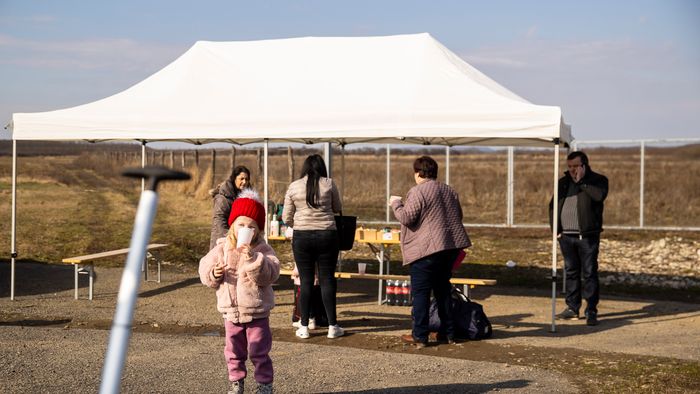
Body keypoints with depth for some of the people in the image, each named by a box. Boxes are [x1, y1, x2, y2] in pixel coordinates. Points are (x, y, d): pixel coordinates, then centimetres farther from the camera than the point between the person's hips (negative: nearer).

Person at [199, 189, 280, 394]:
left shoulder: (263, 250, -8)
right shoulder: (221, 249, 0)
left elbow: (270, 274, -20)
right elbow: (205, 269, 3)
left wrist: (253, 258, -31)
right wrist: (213, 274, -19)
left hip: (257, 312, -3)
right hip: (231, 311, 3)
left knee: (259, 352, 5)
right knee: (234, 351, 14)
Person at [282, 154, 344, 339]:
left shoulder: (294, 186, 0)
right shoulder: (329, 184, -2)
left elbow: (286, 218, 5)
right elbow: (338, 208, 11)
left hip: (302, 237, 1)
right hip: (327, 235, 0)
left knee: (305, 281, 6)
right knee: (327, 279, 6)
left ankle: (304, 327, 9)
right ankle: (332, 326, 8)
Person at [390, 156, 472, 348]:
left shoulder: (417, 192, -11)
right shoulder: (449, 191, 13)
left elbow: (407, 218, -14)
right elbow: (458, 216, 22)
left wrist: (396, 204, 1)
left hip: (426, 249, -7)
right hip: (451, 247, 7)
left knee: (420, 292, -1)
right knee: (443, 290, 17)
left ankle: (419, 336, 0)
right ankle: (448, 332, 20)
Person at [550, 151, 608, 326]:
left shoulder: (597, 180, -1)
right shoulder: (563, 182, 13)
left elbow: (600, 195, -23)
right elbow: (552, 205, 17)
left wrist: (581, 181, -15)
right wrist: (555, 228, 8)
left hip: (588, 236, -5)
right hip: (566, 236, 5)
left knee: (589, 273, -4)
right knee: (571, 272, 10)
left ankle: (591, 311, 0)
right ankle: (572, 308, 18)